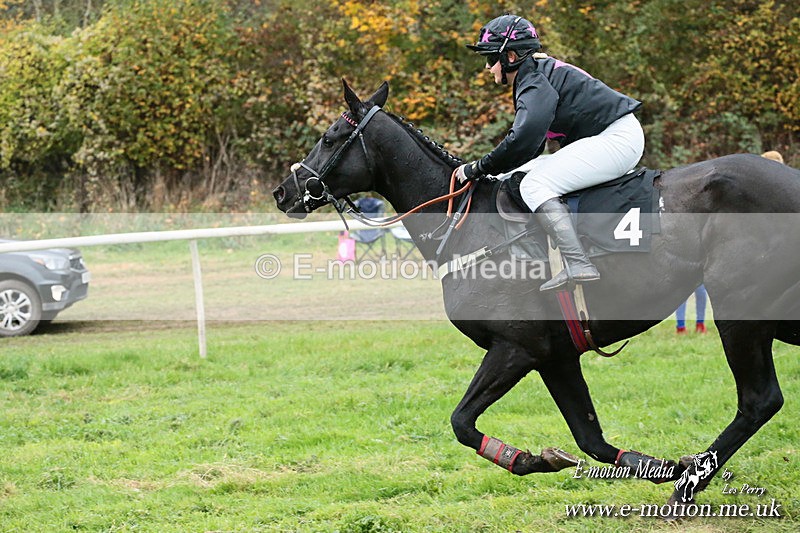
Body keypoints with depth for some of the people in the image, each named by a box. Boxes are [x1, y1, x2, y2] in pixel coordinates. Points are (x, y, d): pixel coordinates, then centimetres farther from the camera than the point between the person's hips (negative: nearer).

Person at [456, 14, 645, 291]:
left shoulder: (534, 79, -15)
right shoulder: (536, 75, 17)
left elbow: (523, 139, -29)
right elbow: (530, 146, 21)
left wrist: (479, 168, -19)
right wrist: (495, 172, 11)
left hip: (617, 139, -11)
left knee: (535, 185, -20)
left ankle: (579, 265, -30)